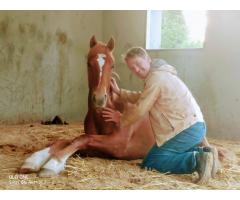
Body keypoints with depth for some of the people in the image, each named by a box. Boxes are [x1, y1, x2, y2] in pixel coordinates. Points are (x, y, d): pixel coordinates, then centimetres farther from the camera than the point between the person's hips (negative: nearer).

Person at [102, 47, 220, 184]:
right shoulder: (159, 74, 18)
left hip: (187, 129, -10)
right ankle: (202, 152, 8)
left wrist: (121, 120, 5)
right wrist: (119, 92, 22)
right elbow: (141, 98, 29)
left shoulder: (156, 77, -14)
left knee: (150, 162, -4)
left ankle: (196, 161, -16)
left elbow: (140, 109, -11)